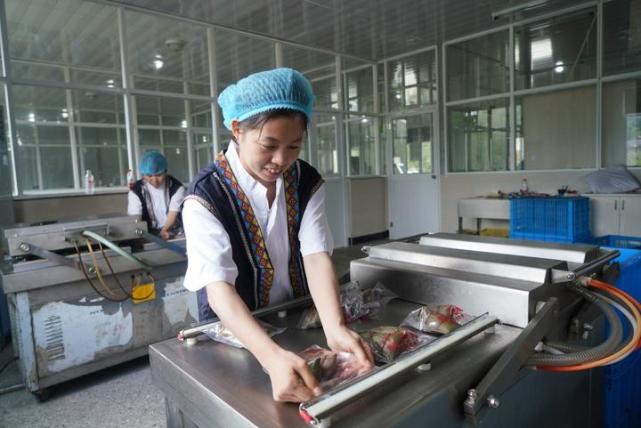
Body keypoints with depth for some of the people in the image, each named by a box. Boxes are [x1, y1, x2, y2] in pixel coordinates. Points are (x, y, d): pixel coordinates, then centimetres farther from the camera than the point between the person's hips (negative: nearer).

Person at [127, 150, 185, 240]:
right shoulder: (136, 191, -1)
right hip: (149, 235, 1)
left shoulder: (177, 188, -4)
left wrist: (164, 231, -31)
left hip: (175, 234, 0)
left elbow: (173, 214, -11)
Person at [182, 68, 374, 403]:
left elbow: (316, 255, -16)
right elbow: (218, 287, -28)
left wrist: (335, 329, -32)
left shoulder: (307, 183, -6)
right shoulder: (205, 197, -20)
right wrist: (273, 357, -42)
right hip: (233, 334, -2)